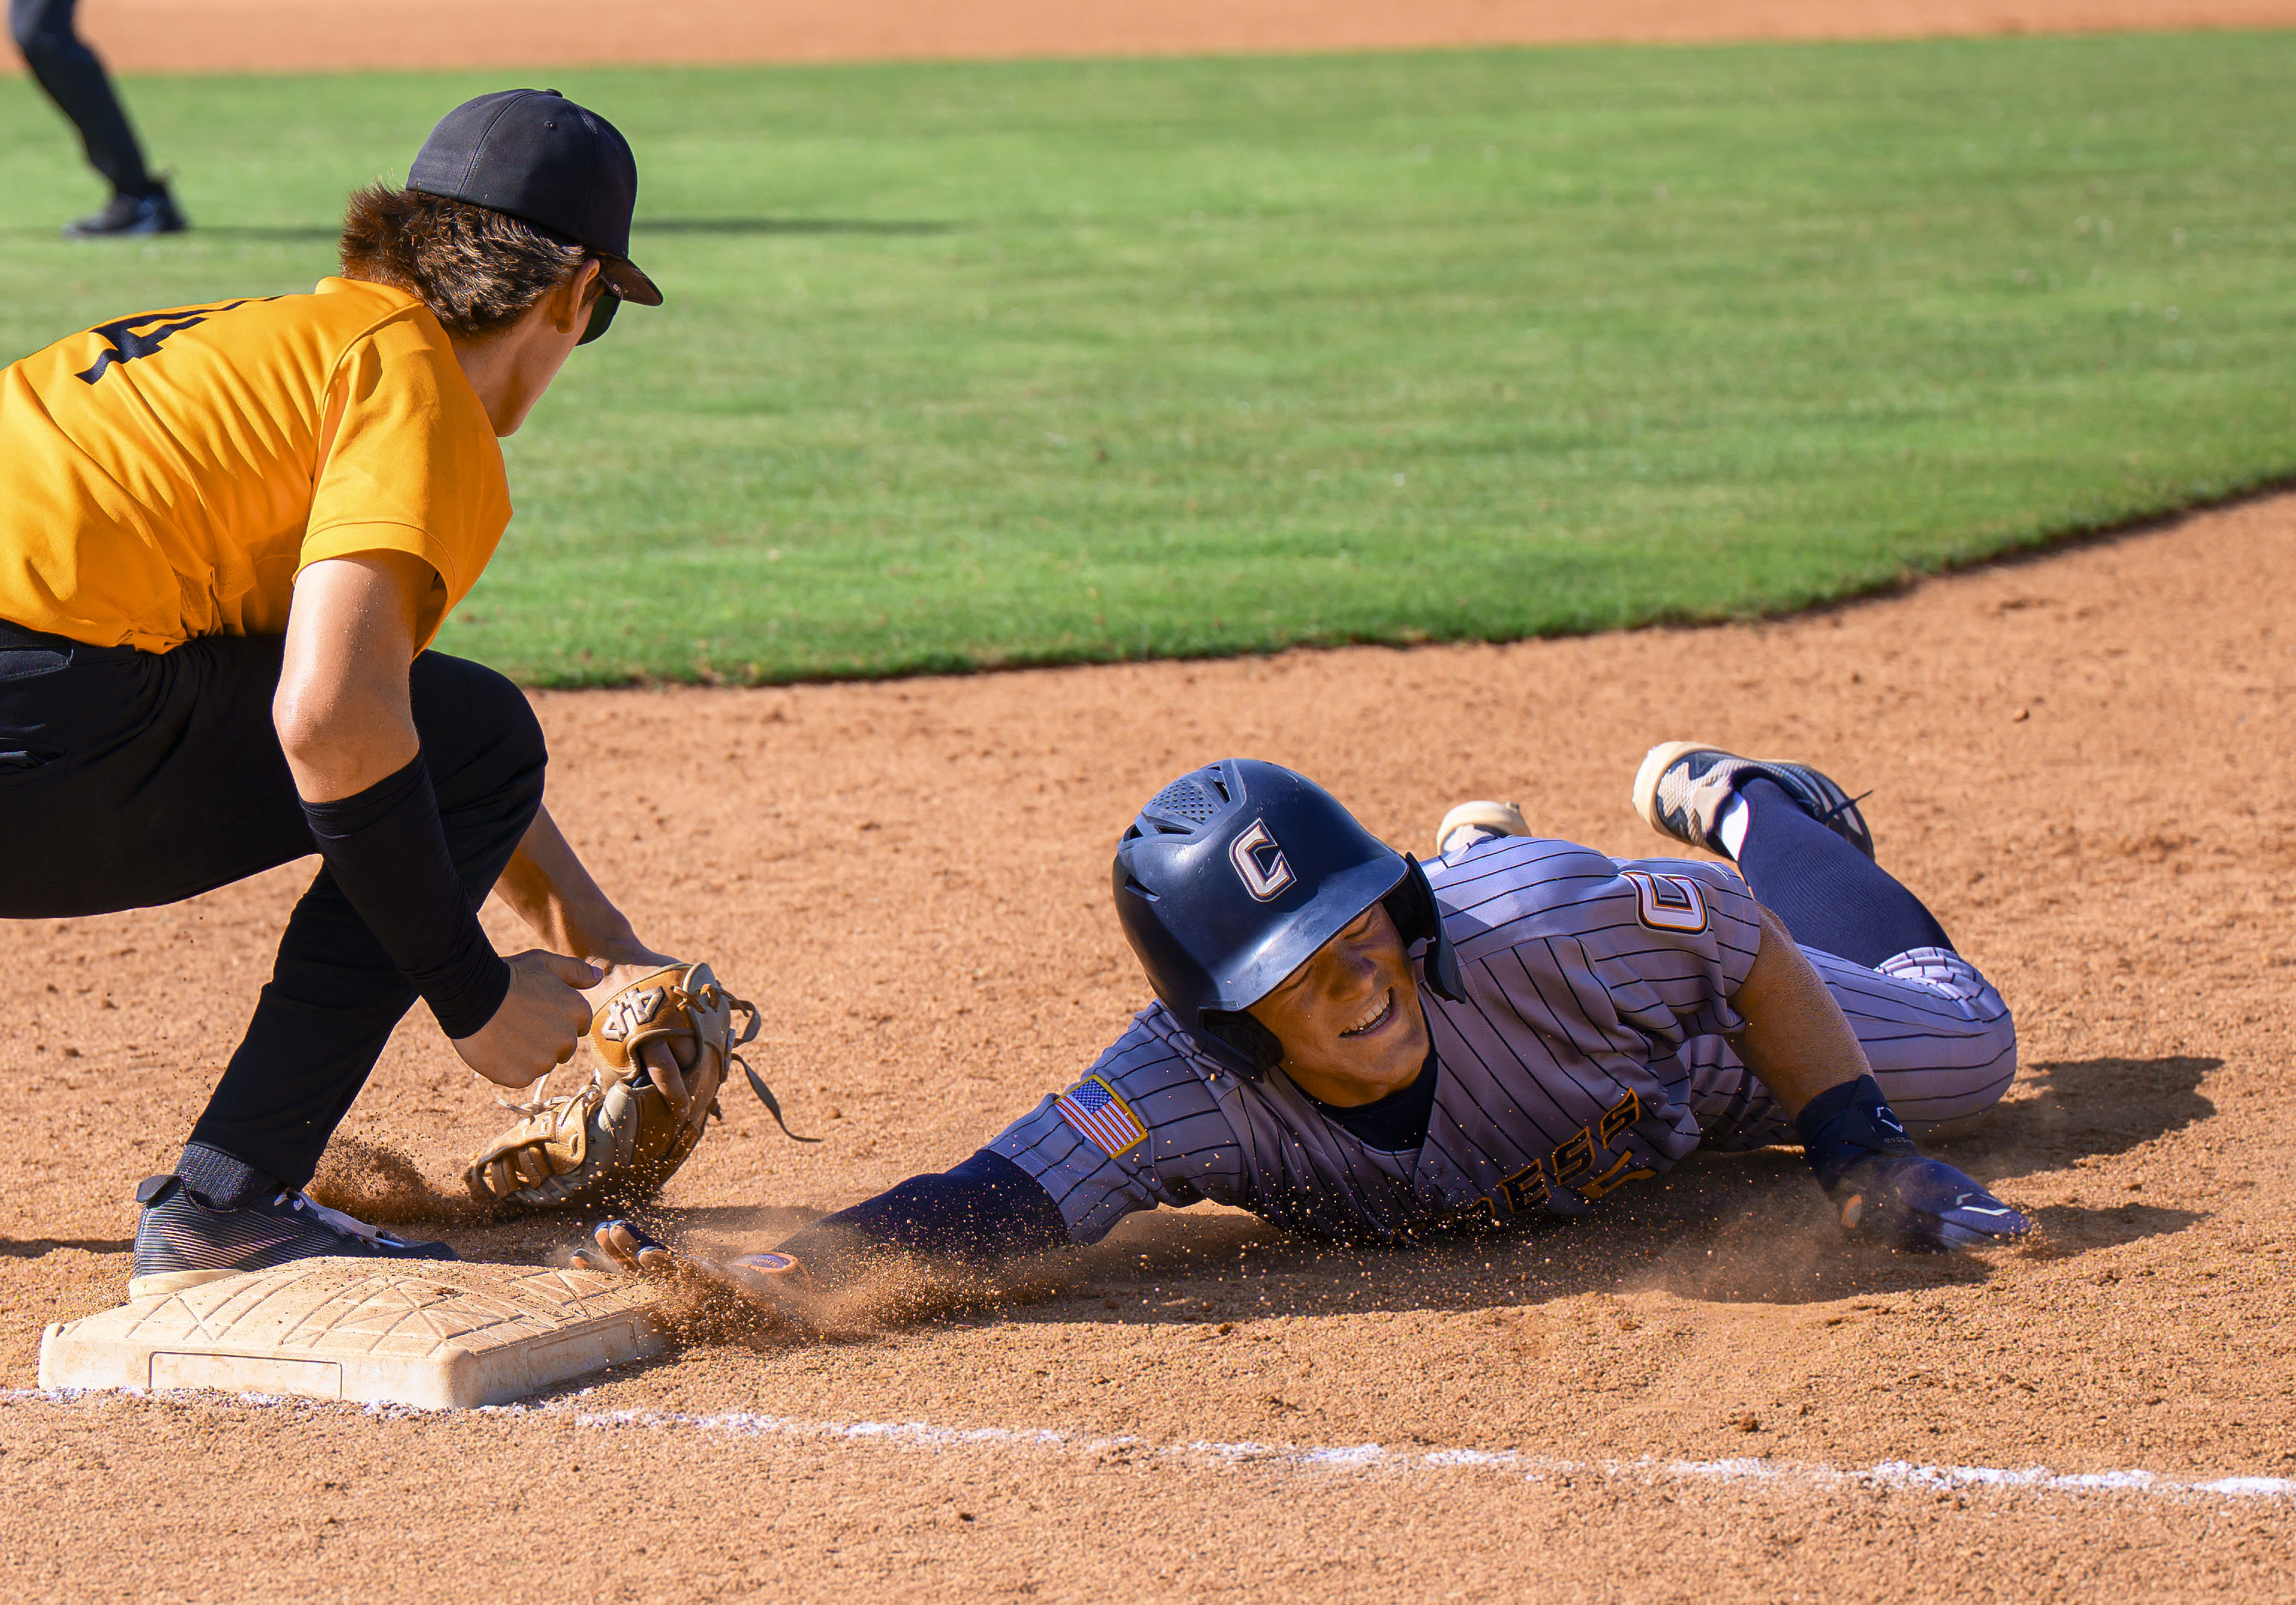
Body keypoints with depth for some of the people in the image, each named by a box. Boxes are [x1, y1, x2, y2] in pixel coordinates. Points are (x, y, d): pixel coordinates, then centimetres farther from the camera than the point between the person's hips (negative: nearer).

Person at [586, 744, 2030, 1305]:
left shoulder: (1543, 931, -47)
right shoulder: (1189, 1093, -46)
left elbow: (1747, 945, -30)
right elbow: (998, 1202, -56)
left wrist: (1859, 1156, -30)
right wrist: (778, 1274, -73)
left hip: (1675, 1052, -1)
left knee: (1959, 1043, 25)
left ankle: (1737, 809, 47)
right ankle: (1477, 845, 61)